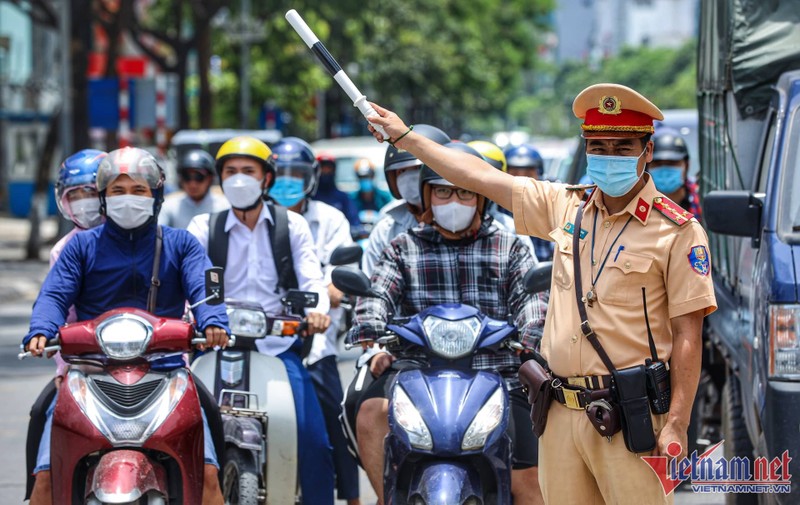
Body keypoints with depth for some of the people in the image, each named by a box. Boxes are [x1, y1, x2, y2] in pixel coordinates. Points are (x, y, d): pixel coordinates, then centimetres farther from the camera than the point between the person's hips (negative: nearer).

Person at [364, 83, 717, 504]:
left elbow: (687, 335, -8)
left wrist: (677, 424, -13)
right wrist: (405, 137, 24)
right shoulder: (566, 207, 11)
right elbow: (482, 177, 19)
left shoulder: (677, 230, -5)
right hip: (562, 413, 5)